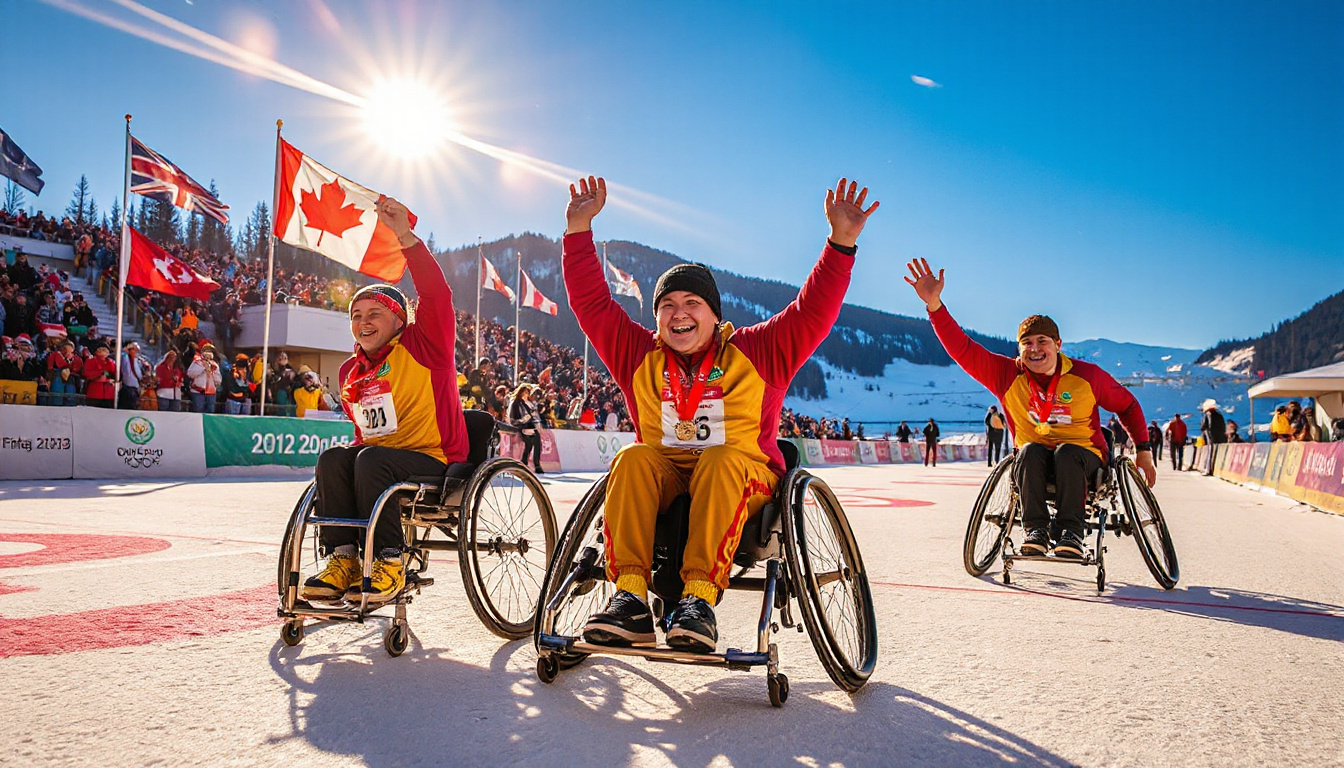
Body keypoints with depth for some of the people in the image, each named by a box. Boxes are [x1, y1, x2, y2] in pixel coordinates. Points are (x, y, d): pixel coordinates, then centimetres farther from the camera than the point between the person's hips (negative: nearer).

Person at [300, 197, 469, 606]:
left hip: (433, 461, -6)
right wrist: (358, 446, 2)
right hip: (375, 455, 6)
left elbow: (437, 295, -20)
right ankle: (343, 557, -21)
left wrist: (405, 236, -29)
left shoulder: (423, 346, -3)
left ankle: (389, 563, -25)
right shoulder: (351, 372, 17)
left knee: (372, 461, -33)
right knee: (333, 458, -23)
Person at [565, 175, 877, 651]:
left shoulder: (755, 354, 6)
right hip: (661, 480, 2)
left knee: (721, 459, -35)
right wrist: (579, 230, 7)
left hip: (741, 479, -2)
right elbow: (593, 305, 10)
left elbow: (812, 312, -4)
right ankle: (629, 596, -38)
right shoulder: (641, 358, 12)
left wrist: (841, 242, -15)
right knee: (632, 458, -29)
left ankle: (700, 595, -43)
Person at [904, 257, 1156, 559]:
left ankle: (1070, 531, -29)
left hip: (1083, 453, -1)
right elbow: (962, 348, -14)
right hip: (1035, 458, 1)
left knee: (1066, 453, -34)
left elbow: (1127, 405, 10)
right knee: (1030, 450, -33)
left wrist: (1143, 450, 3)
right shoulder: (1007, 375, -5)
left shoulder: (1087, 375, -5)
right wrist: (934, 304, -25)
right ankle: (1036, 529, -29)